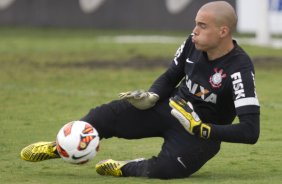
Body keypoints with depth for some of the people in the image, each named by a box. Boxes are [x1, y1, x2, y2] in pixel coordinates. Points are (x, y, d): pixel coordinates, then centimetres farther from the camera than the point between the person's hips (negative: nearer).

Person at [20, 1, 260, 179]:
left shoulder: (240, 71, -28)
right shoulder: (193, 44, -9)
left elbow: (250, 132, -32)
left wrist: (199, 128, -32)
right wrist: (151, 98, -10)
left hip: (200, 132, -5)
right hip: (170, 108, 5)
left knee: (164, 169, -33)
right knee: (107, 114, -13)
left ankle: (124, 169, -1)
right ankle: (60, 148, 13)